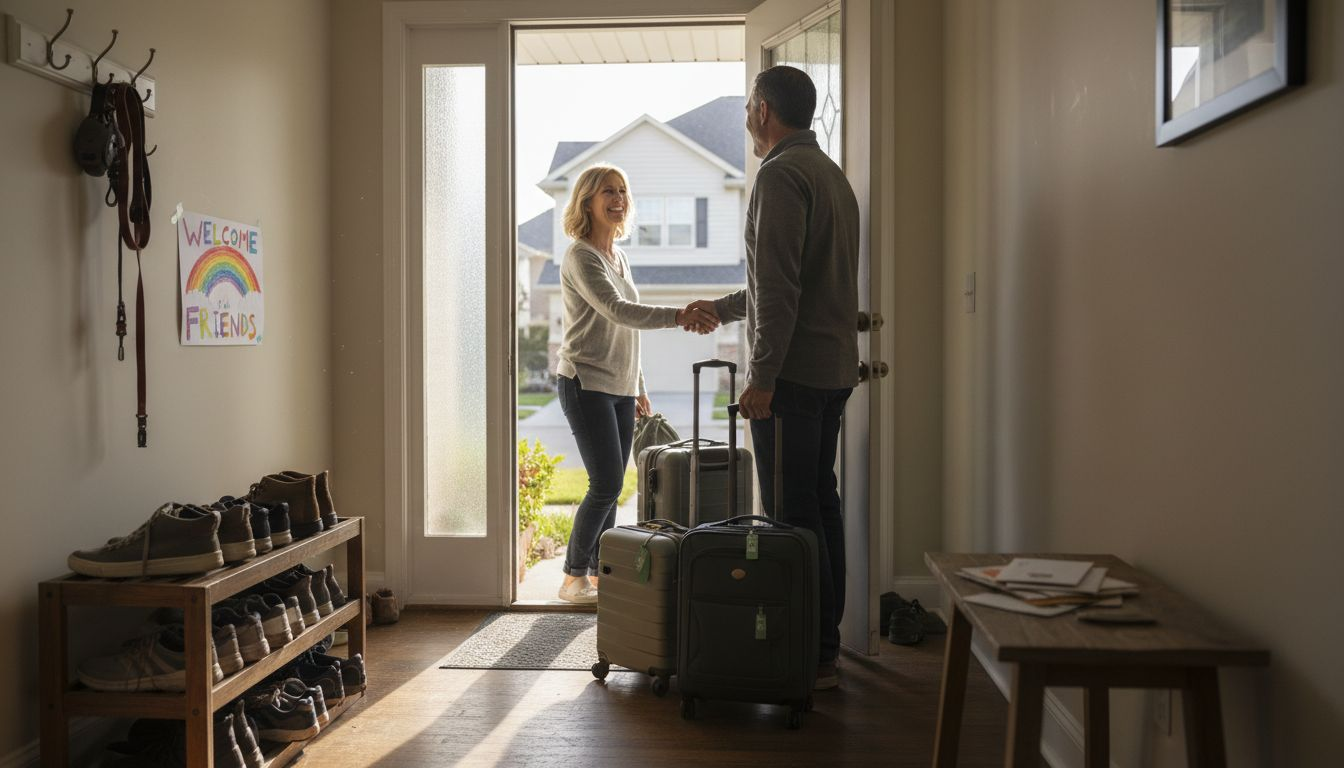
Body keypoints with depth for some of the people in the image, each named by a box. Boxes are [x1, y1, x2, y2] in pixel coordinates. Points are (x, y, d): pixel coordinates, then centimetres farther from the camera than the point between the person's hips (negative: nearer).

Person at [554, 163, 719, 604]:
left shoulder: (619, 257, 16)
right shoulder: (580, 256, -11)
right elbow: (616, 311, -25)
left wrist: (638, 386, 20)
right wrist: (679, 316, -36)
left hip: (619, 388, 8)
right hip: (586, 385, -8)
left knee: (610, 487, 7)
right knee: (606, 485, -10)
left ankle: (598, 572, 16)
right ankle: (573, 578, 2)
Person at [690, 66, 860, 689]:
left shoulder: (781, 174, -11)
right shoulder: (832, 174, 20)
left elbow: (778, 287, -21)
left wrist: (762, 376, -20)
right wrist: (719, 308, 39)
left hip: (791, 374, -10)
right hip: (834, 372, 10)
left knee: (791, 517, -6)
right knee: (820, 506, 13)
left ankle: (810, 659, -1)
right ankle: (826, 646, 22)